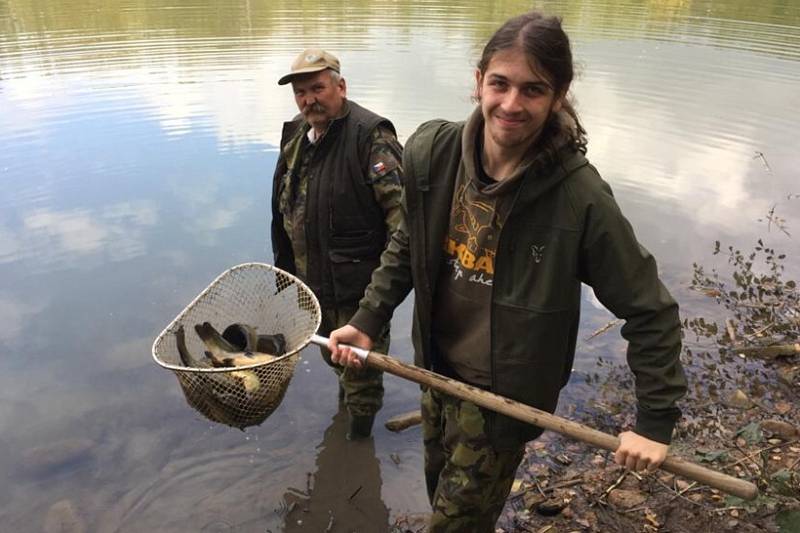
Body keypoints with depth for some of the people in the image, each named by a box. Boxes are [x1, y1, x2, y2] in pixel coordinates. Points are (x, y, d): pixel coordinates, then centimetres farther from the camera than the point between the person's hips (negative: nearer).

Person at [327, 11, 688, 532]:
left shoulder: (579, 197, -27)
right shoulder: (430, 153, -14)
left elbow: (650, 311, -16)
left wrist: (656, 421, -13)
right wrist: (368, 321, -1)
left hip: (505, 396, -5)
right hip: (437, 371, 5)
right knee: (441, 489, 28)